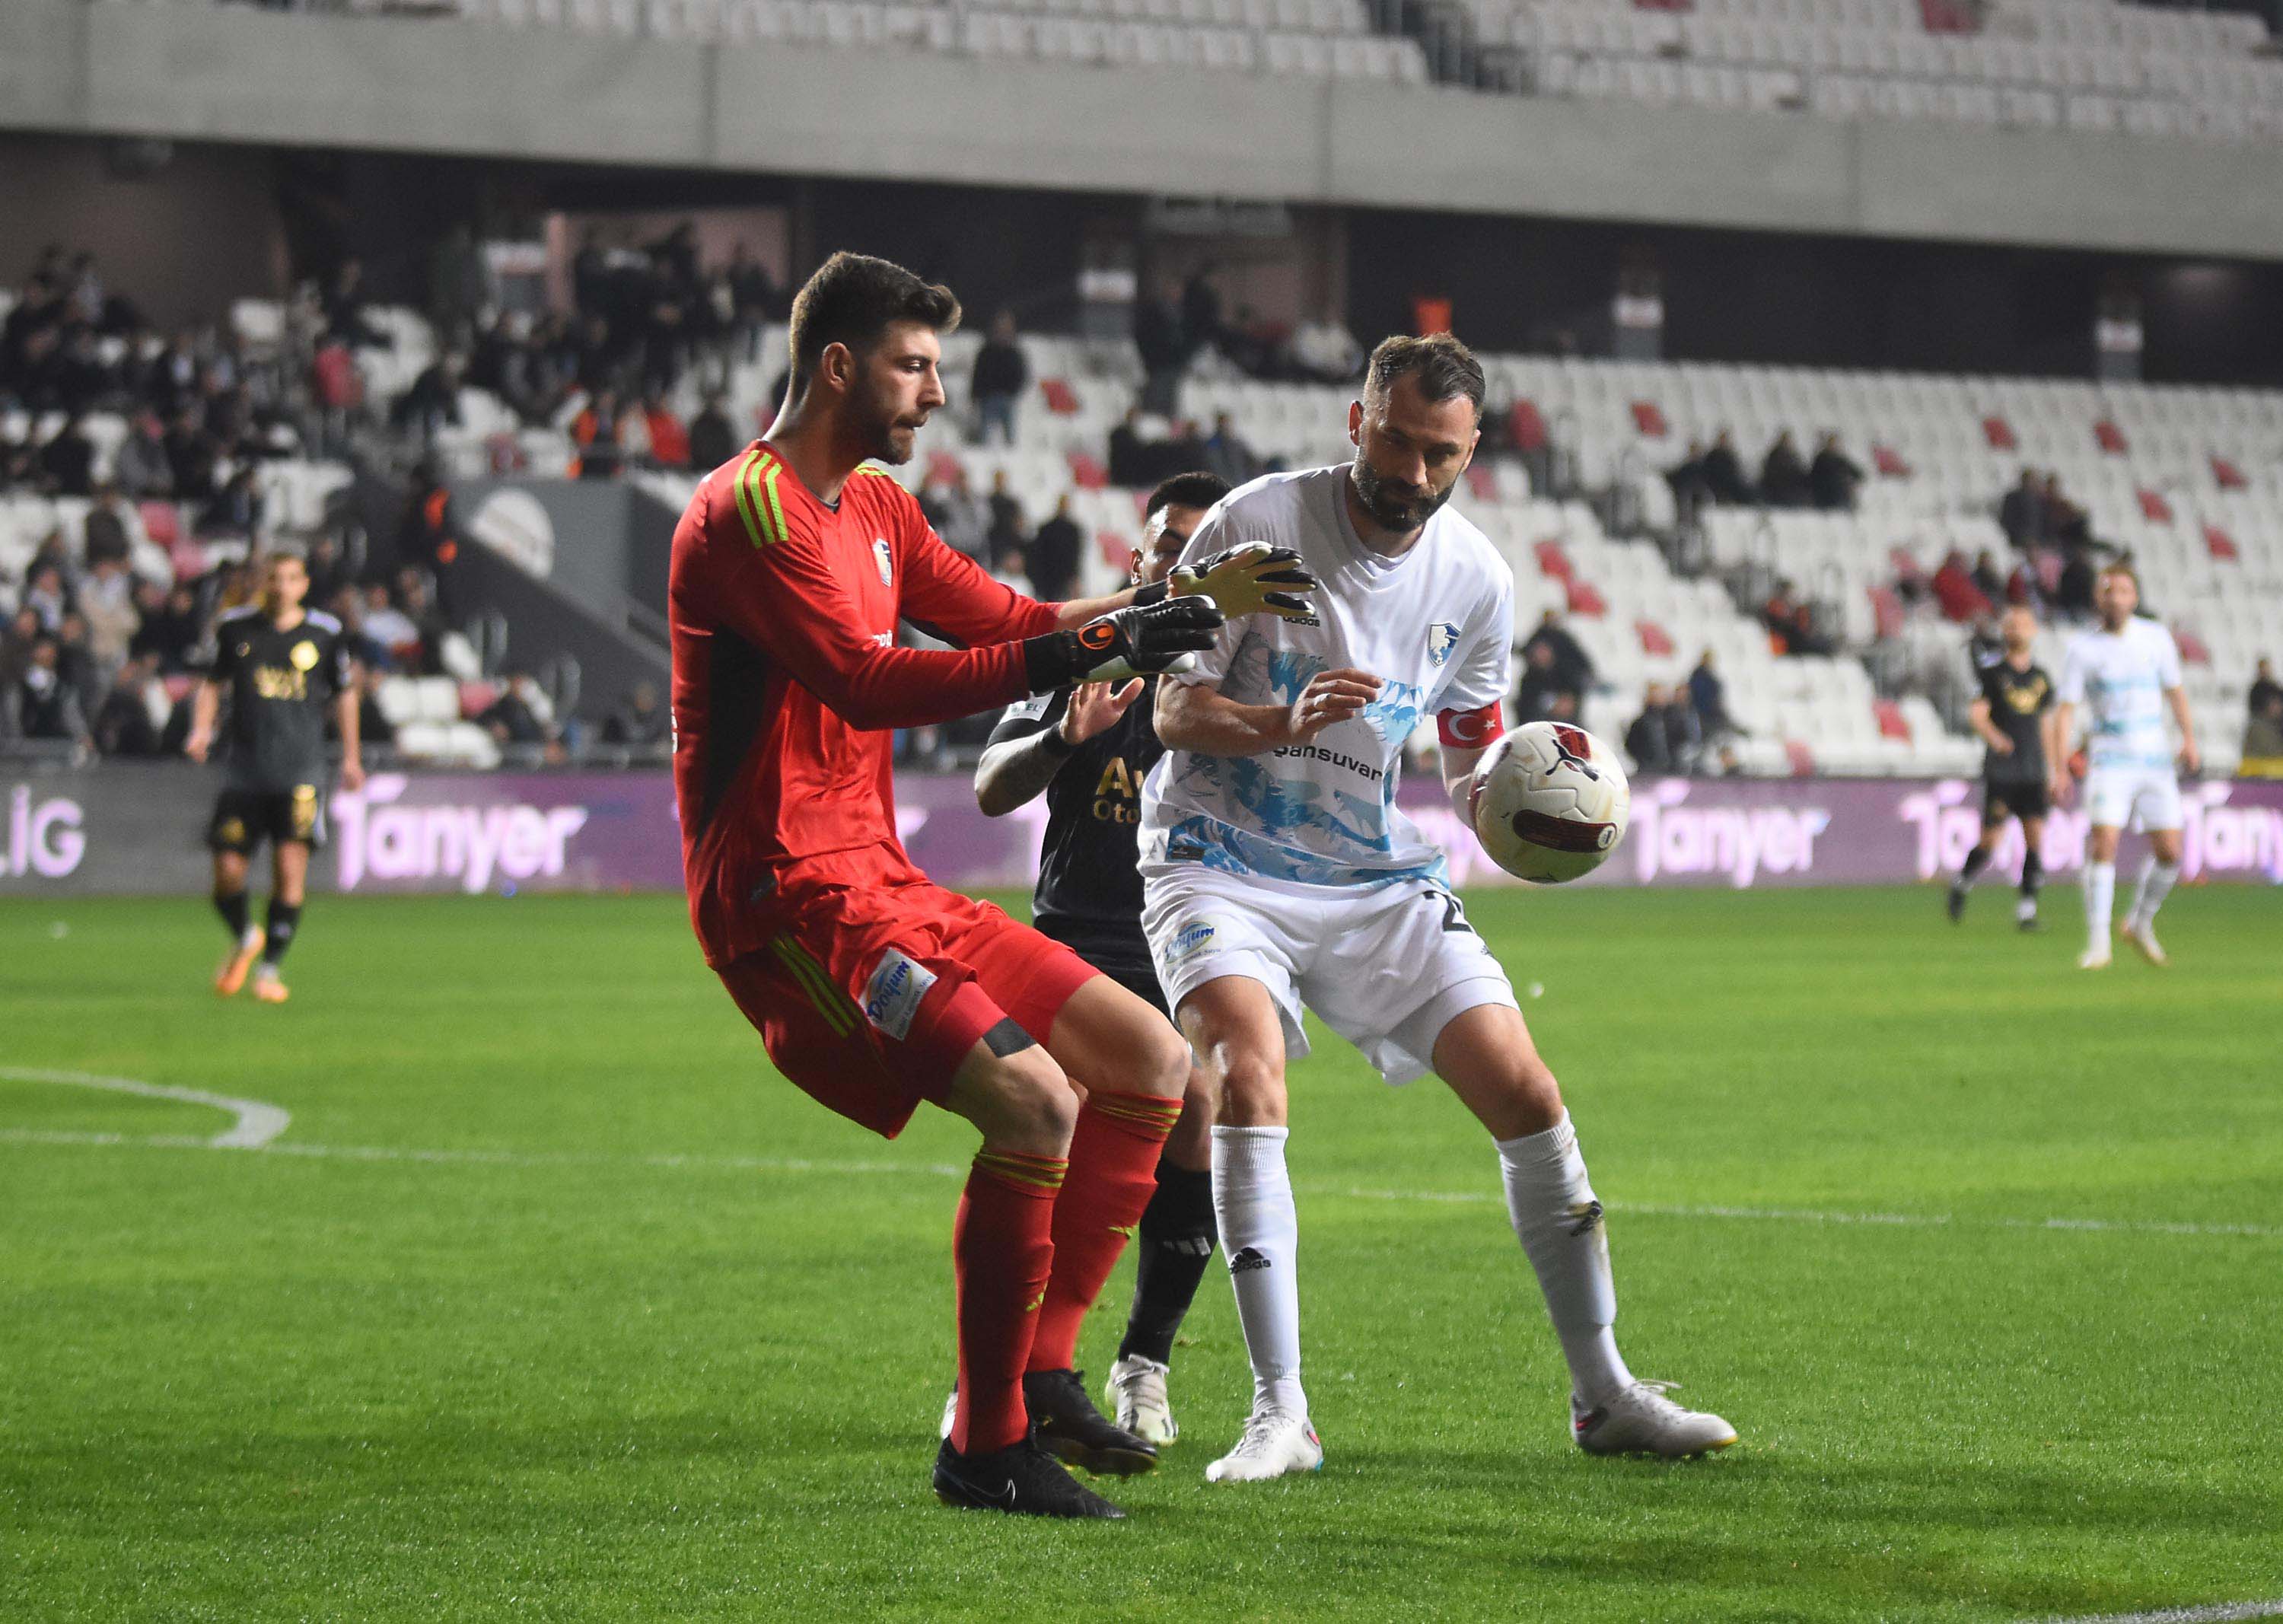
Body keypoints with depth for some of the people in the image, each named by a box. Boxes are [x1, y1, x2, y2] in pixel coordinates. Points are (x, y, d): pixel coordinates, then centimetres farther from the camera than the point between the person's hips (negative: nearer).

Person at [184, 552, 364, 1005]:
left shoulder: (324, 633, 5)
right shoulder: (236, 629, 5)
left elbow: (344, 692, 18)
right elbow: (213, 683, 17)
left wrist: (351, 757, 20)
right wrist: (201, 730, 0)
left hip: (301, 774, -1)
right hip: (245, 774, 1)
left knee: (290, 867, -13)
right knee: (227, 873, -3)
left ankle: (270, 968, 0)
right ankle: (244, 939, 29)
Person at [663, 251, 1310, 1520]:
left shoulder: (875, 508, 19)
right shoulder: (752, 512, -13)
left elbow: (1003, 623, 20)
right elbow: (867, 682, -24)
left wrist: (1158, 605, 3)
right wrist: (1080, 652, -28)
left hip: (882, 886, 11)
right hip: (788, 899, -10)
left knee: (1149, 1059, 9)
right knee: (1035, 1101, -24)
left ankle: (1042, 1369, 8)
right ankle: (987, 1443, -14)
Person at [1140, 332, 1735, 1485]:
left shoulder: (1475, 579, 1)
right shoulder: (1259, 524, -13)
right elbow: (1175, 708, -10)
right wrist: (1286, 721, -30)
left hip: (1381, 874, 5)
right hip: (1222, 862, -5)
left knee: (1526, 1097, -4)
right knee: (1249, 1083, -29)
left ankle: (1603, 1396, 8)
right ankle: (1279, 1413, -26)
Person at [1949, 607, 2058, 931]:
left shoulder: (2041, 678, 13)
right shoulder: (1993, 672, -1)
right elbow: (1976, 712, -10)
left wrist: (2054, 773, 18)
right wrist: (1993, 737, -31)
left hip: (2034, 773, 4)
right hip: (2001, 770, -4)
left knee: (2036, 837, -8)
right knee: (1990, 840, -4)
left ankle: (2027, 907, -4)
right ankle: (1962, 884, 23)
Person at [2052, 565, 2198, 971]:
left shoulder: (2156, 637, 6)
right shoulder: (2082, 648, -2)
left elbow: (2175, 691, 15)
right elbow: (2066, 712, -4)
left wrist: (2189, 738, 2)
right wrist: (2060, 770, -13)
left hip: (2156, 761, 3)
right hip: (2109, 763, -3)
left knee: (2169, 852, -1)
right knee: (2104, 845, -19)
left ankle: (2140, 923, 23)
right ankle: (2098, 942, -15)